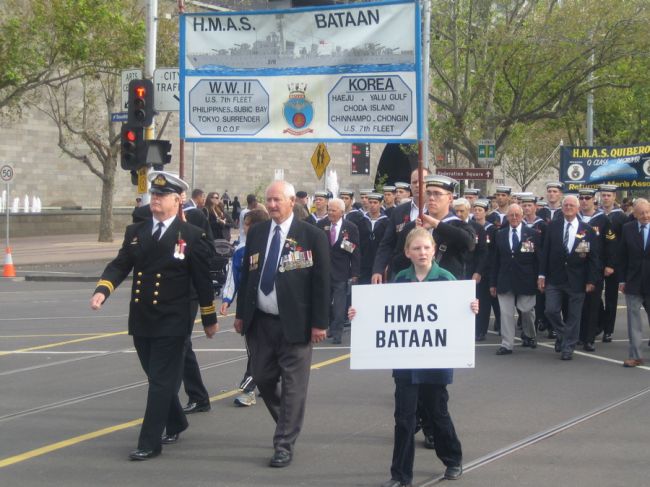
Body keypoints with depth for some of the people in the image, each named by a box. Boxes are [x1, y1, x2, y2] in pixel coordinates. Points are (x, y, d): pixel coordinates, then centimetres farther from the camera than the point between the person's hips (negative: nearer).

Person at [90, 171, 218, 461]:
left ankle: (150, 443, -2)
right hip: (141, 321, 5)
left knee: (161, 382, -5)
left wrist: (209, 318, 3)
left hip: (171, 323, -5)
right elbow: (120, 265, 0)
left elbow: (202, 281, -1)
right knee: (158, 379, 17)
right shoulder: (135, 232, 8)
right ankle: (175, 425, 37)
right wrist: (102, 290, -19)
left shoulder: (192, 236, -4)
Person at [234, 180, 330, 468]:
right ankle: (288, 424, 35)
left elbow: (321, 282, -7)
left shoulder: (312, 236, -6)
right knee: (263, 379, 12)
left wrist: (319, 323, -10)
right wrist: (241, 314, 11)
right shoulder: (256, 233, 8)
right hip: (259, 322, 5)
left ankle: (284, 445, 8)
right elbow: (247, 275, 14)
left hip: (294, 324, -5)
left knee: (293, 385, 0)